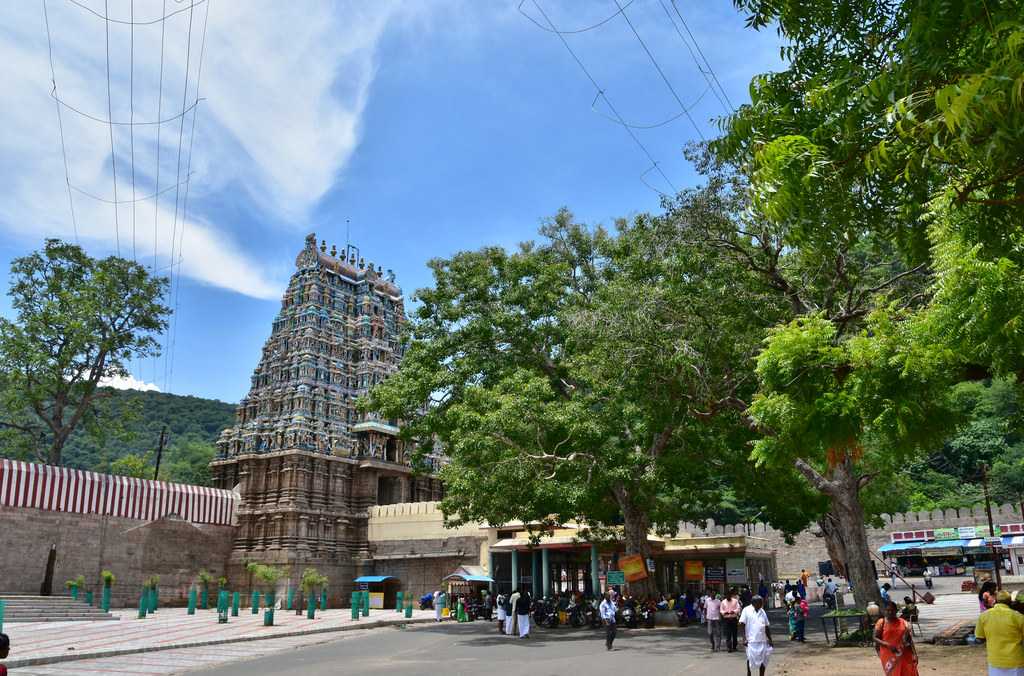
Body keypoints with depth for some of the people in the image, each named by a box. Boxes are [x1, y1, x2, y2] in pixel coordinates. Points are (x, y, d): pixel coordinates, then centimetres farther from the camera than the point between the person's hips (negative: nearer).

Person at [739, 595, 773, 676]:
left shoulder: (762, 612, 11)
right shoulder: (747, 610, -5)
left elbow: (766, 627, 17)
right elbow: (742, 624, -7)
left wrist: (770, 639, 16)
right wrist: (744, 638, -12)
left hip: (762, 640, 5)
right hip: (751, 640, -5)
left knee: (763, 660, 6)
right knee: (750, 658, 0)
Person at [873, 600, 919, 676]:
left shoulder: (903, 622, 6)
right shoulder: (881, 622, -2)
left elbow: (910, 639, 7)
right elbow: (875, 638, -4)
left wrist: (914, 654, 0)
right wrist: (888, 645, -20)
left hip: (904, 656, 3)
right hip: (889, 656, -2)